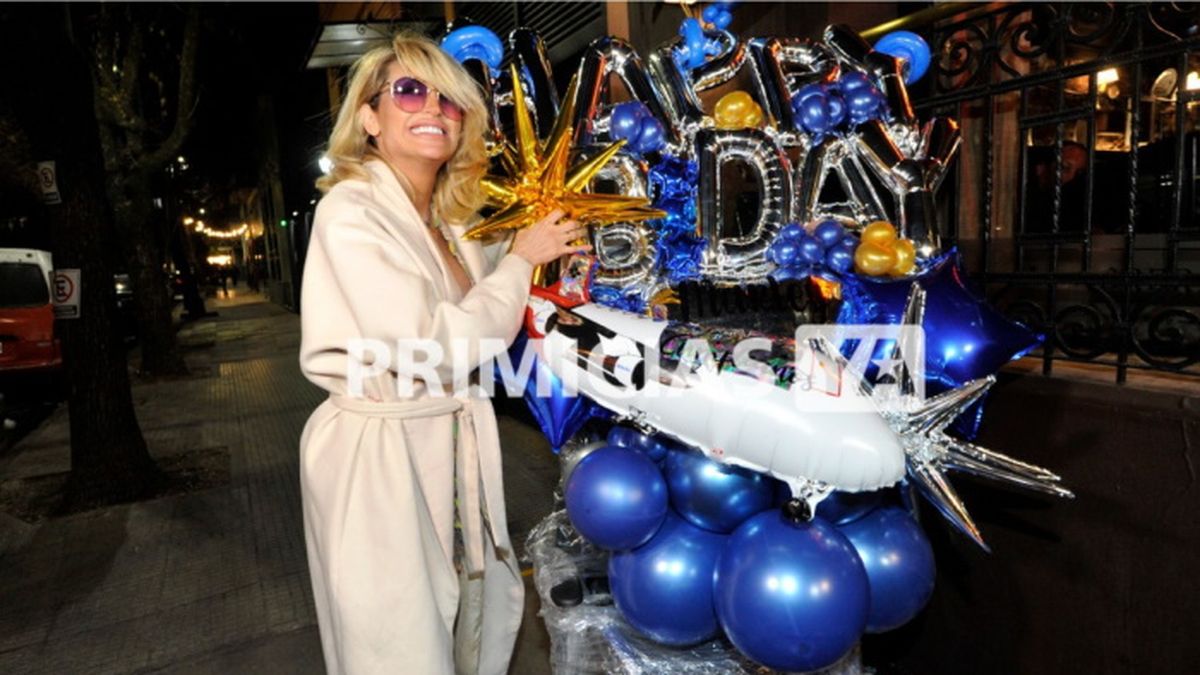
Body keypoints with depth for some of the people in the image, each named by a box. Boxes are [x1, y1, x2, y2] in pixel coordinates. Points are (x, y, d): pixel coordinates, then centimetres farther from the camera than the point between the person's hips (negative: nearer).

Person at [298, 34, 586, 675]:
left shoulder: (446, 223, 6)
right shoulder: (349, 211, -17)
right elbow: (424, 349, -24)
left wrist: (536, 247, 4)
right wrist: (521, 259, -14)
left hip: (452, 445, 8)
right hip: (376, 453, -7)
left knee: (485, 611, 21)